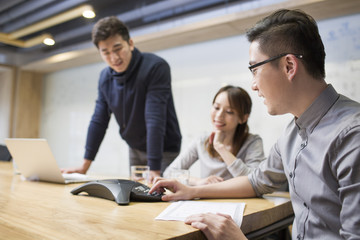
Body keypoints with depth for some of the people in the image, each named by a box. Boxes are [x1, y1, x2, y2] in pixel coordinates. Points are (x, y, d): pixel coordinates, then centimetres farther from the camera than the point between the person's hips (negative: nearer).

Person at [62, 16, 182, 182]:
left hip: (164, 150, -5)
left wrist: (154, 170, -34)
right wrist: (84, 166, 1)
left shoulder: (156, 67, -24)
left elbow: (155, 120, -31)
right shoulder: (105, 77, -2)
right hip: (135, 150, 6)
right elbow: (99, 121, 1)